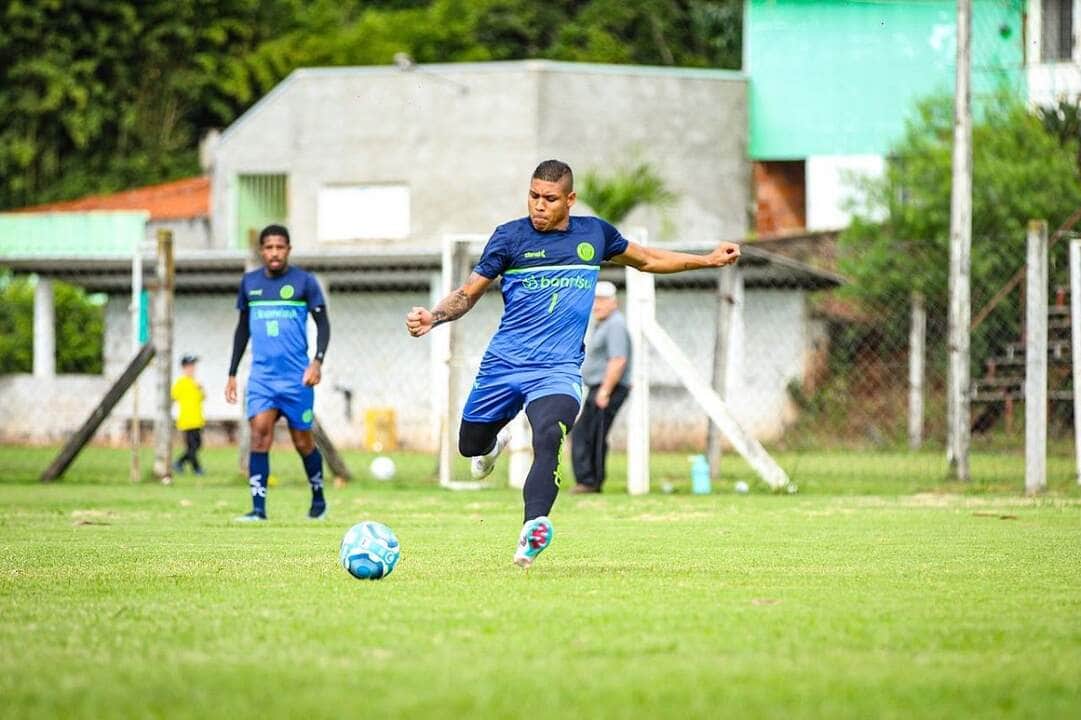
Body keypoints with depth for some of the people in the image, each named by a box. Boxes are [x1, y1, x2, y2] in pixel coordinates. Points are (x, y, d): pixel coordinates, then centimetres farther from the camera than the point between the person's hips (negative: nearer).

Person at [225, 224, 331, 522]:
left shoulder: (304, 282, -1)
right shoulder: (249, 282, 10)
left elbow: (323, 324, 0)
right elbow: (243, 329, 19)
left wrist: (318, 361, -15)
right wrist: (232, 374, 16)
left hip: (296, 377, -2)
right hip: (261, 375, 2)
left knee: (302, 441, 5)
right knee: (260, 432, -15)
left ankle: (318, 498, 28)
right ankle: (258, 508, -16)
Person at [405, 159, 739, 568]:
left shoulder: (593, 234, 6)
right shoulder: (510, 237, -2)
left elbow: (646, 259, 24)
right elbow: (470, 292, 2)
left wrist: (709, 260, 22)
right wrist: (433, 317, -17)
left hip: (558, 367, -1)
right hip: (503, 364, 1)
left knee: (548, 439, -29)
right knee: (470, 446, 12)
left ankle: (533, 531, -40)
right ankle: (496, 442, 50)